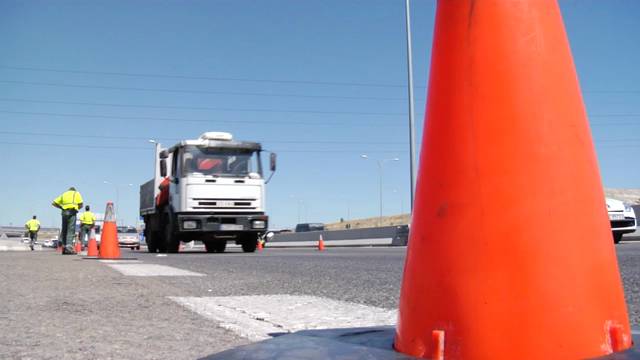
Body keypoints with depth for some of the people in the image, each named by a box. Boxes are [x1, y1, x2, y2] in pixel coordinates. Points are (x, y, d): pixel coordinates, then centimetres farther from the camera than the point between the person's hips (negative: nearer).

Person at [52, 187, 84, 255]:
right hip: (72, 212, -4)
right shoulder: (76, 193, 16)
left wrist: (61, 207, 21)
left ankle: (64, 247, 11)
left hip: (64, 212, 4)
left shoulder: (64, 194, 25)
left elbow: (54, 203, 18)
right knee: (71, 230, -8)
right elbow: (81, 205, 6)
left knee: (64, 230, 11)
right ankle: (69, 248, -19)